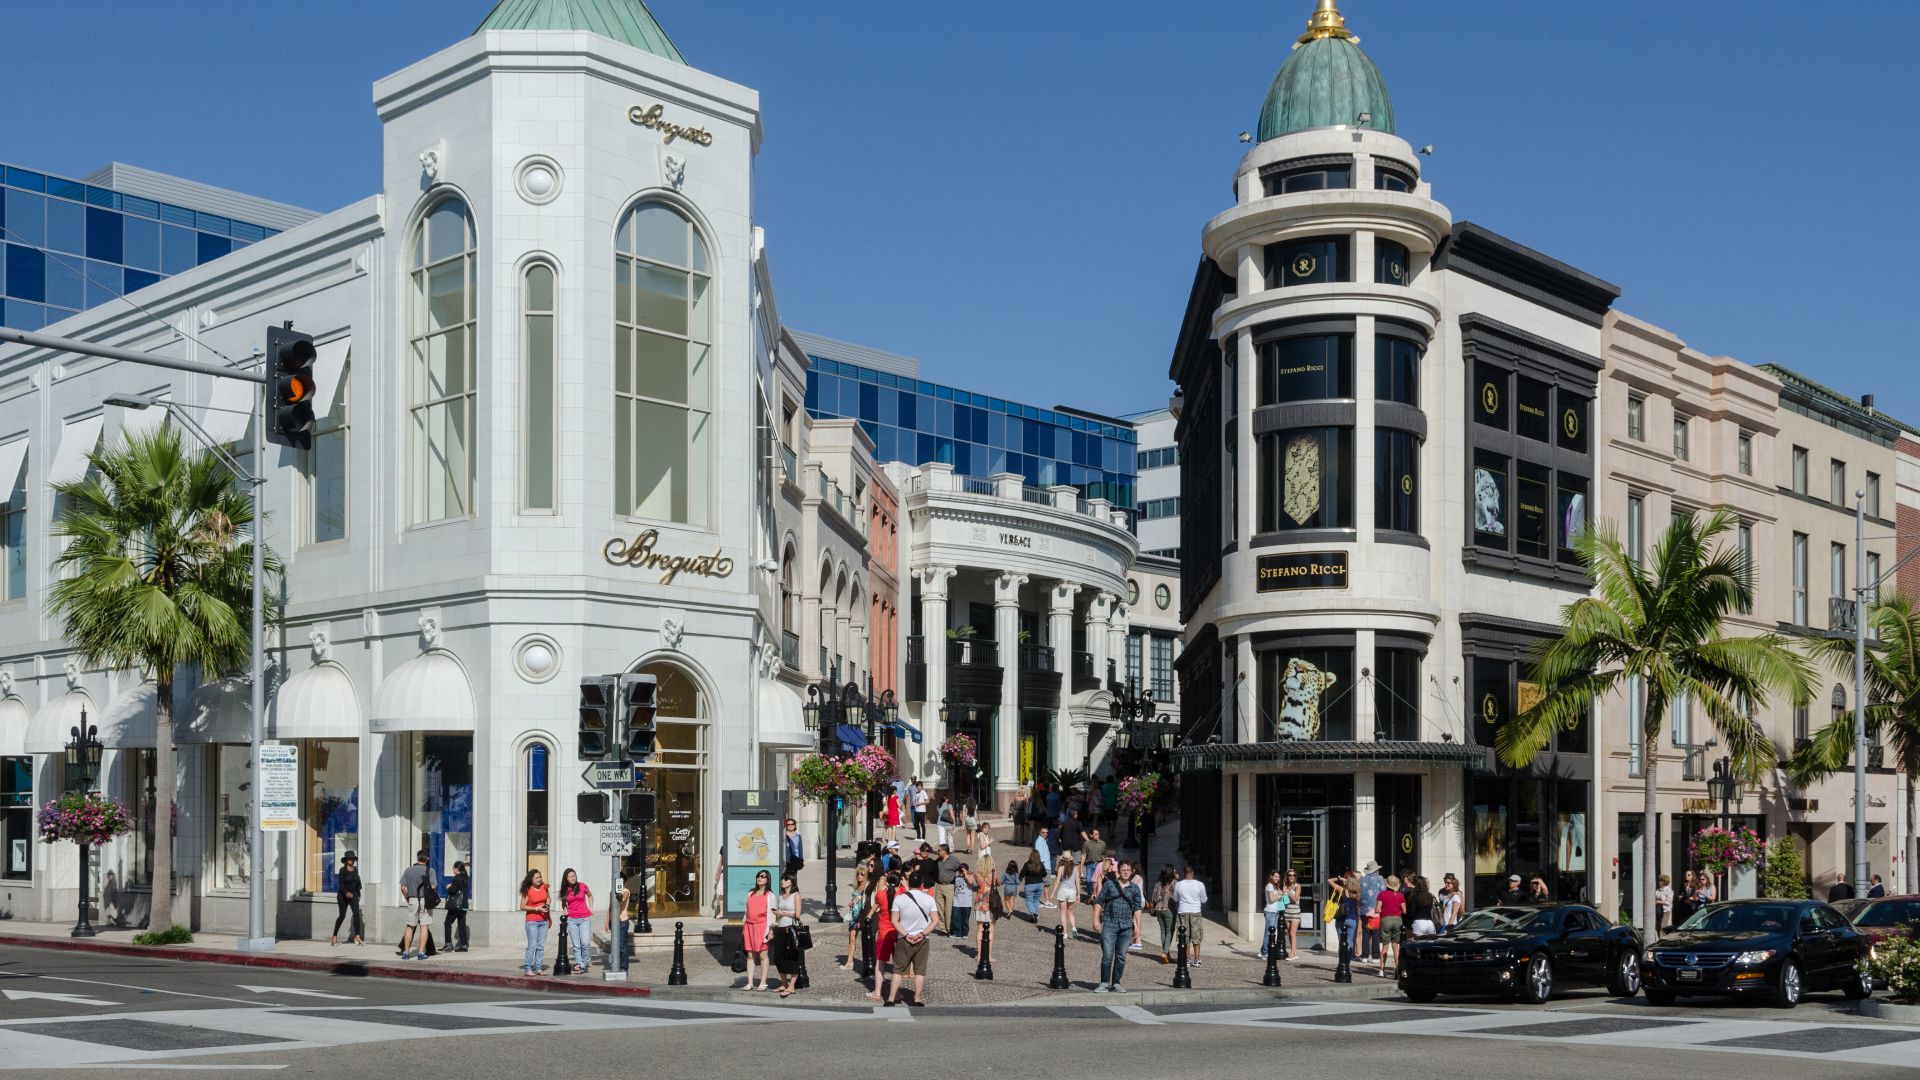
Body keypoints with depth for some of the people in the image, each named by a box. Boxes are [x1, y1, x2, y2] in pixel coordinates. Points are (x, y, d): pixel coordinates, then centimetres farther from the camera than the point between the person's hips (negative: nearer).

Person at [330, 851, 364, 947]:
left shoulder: (355, 870, 7)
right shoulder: (343, 870, -9)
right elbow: (340, 883, -16)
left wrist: (358, 894, 18)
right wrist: (346, 892, -29)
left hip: (353, 894, 4)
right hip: (343, 895, -4)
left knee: (357, 913, -12)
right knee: (342, 915, 0)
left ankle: (357, 936, -15)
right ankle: (334, 936, 17)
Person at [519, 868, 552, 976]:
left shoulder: (544, 887, 5)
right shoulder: (527, 891, -10)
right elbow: (522, 907, -11)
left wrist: (550, 917, 20)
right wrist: (537, 909, -19)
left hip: (543, 921, 5)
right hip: (532, 921, -5)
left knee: (541, 946, 5)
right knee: (532, 945, -9)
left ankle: (538, 968, 11)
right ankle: (527, 969, -4)